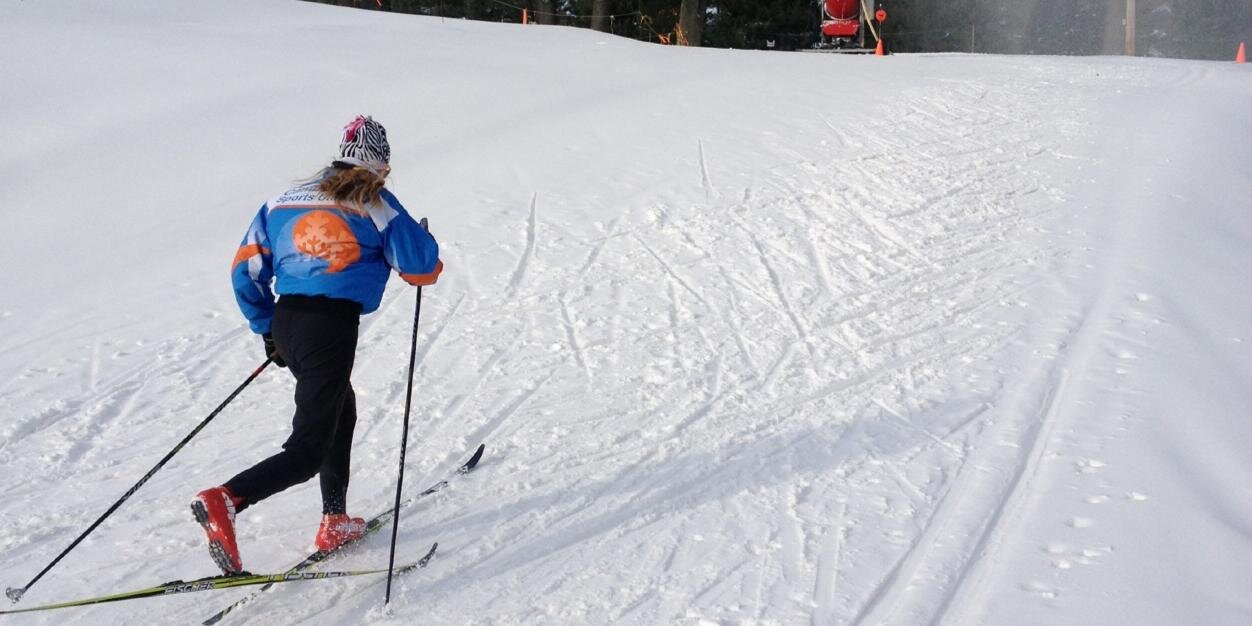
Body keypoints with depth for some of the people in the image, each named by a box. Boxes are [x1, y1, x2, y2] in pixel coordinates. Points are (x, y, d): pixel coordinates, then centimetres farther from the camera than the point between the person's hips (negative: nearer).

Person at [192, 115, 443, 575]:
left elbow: (246, 269, 16)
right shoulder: (375, 205, 3)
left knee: (341, 410, 28)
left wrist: (267, 329, 26)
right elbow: (422, 268, 6)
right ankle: (226, 500, -28)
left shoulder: (286, 200, 17)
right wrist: (425, 251, 29)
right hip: (332, 325, -7)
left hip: (286, 323, 7)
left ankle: (335, 523, 29)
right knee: (308, 450, -6)